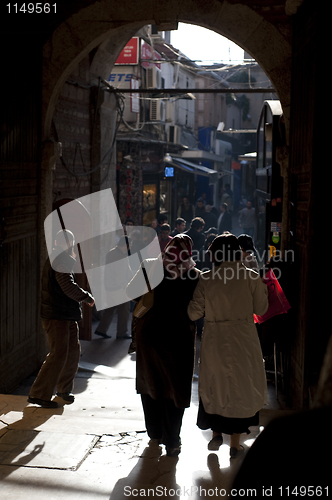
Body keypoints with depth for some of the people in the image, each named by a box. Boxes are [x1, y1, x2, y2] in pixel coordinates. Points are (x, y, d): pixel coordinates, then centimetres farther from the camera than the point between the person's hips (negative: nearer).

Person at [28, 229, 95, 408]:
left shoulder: (54, 259, 18)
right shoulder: (60, 261, -16)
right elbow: (69, 287, -24)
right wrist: (88, 297, -12)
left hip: (68, 316, 10)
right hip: (56, 316, -10)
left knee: (73, 352, 13)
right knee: (58, 355, -11)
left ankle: (64, 388, 27)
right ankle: (37, 394, -6)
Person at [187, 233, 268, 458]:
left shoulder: (206, 279, -9)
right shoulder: (252, 277, -9)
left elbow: (194, 313, -7)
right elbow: (261, 308, 0)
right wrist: (262, 288, 15)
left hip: (214, 341, 1)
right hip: (243, 340, 0)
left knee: (214, 385, 22)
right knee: (241, 387, 12)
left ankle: (216, 433, 28)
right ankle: (235, 445, 18)